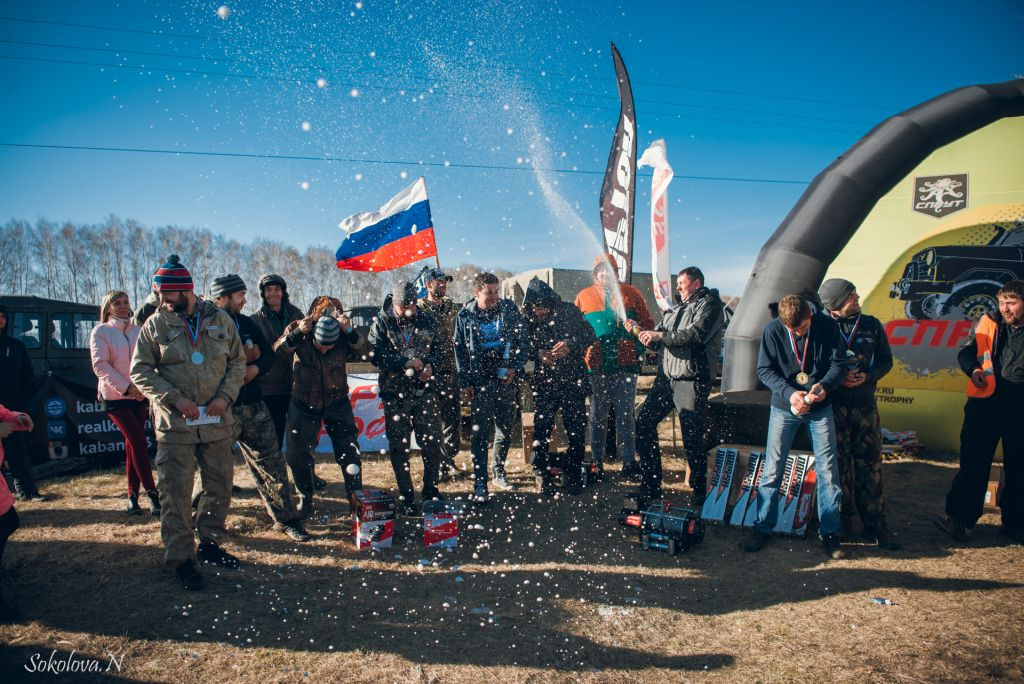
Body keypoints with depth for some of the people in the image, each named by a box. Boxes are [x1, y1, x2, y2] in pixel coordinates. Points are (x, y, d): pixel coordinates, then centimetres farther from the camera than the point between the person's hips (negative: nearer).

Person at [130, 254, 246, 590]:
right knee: (176, 493, 1)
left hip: (217, 421, 2)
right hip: (174, 424, -2)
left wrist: (225, 396, -8)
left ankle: (209, 543, 31)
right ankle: (181, 557, 16)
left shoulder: (220, 319, 3)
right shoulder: (155, 324, -1)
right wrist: (174, 399, -14)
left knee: (220, 486, 12)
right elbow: (140, 370, -1)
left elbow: (237, 362, 8)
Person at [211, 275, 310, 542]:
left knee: (272, 464, 5)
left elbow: (269, 354, 10)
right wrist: (243, 357, -15)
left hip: (253, 406, 5)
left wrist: (254, 368, -10)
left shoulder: (247, 323, 11)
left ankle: (286, 519, 14)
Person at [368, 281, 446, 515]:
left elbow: (437, 349, 10)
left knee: (433, 443, 5)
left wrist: (430, 365, -11)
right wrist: (406, 362, -23)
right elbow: (377, 354, -13)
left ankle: (431, 490, 24)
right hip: (394, 393, -2)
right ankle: (406, 497, 18)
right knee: (399, 446, 5)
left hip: (425, 391, 2)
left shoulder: (427, 321, 7)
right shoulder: (380, 323, -2)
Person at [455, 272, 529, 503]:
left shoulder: (509, 309, 2)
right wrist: (465, 383, -2)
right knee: (481, 434, -5)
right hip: (479, 383, -2)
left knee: (505, 430, 11)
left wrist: (515, 369, -6)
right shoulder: (465, 316, 0)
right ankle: (480, 484, 1)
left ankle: (499, 473, 30)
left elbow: (524, 341, 6)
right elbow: (460, 351, 3)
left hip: (507, 380, 2)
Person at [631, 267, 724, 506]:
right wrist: (640, 331, -3)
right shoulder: (676, 309, 22)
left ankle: (699, 492, 13)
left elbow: (696, 334, -19)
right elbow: (656, 343, 17)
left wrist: (660, 335, -16)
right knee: (644, 423, 4)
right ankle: (651, 486, 15)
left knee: (692, 439, -4)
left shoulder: (710, 304, -1)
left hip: (692, 381, -7)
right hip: (666, 378, 8)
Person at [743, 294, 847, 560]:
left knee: (828, 471, 4)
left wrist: (824, 385, -25)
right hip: (784, 408, -1)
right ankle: (762, 527, 16)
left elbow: (838, 364, -5)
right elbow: (764, 369, -8)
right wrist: (789, 393, -23)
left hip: (820, 409, 1)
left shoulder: (828, 326, -9)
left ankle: (830, 533, 19)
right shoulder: (772, 330, -12)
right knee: (772, 470, 3)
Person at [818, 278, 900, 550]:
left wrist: (868, 376, -7)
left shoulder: (871, 325, 7)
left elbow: (886, 359, 12)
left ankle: (874, 524, 12)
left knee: (870, 463, 3)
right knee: (839, 464, 3)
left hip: (865, 404, 3)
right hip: (834, 404, -2)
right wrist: (837, 378, -14)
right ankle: (842, 522, 15)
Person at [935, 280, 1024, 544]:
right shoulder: (988, 324, 5)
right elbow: (966, 352, 11)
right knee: (973, 464, -1)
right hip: (984, 404, 0)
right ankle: (960, 519, 4)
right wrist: (973, 370, -10)